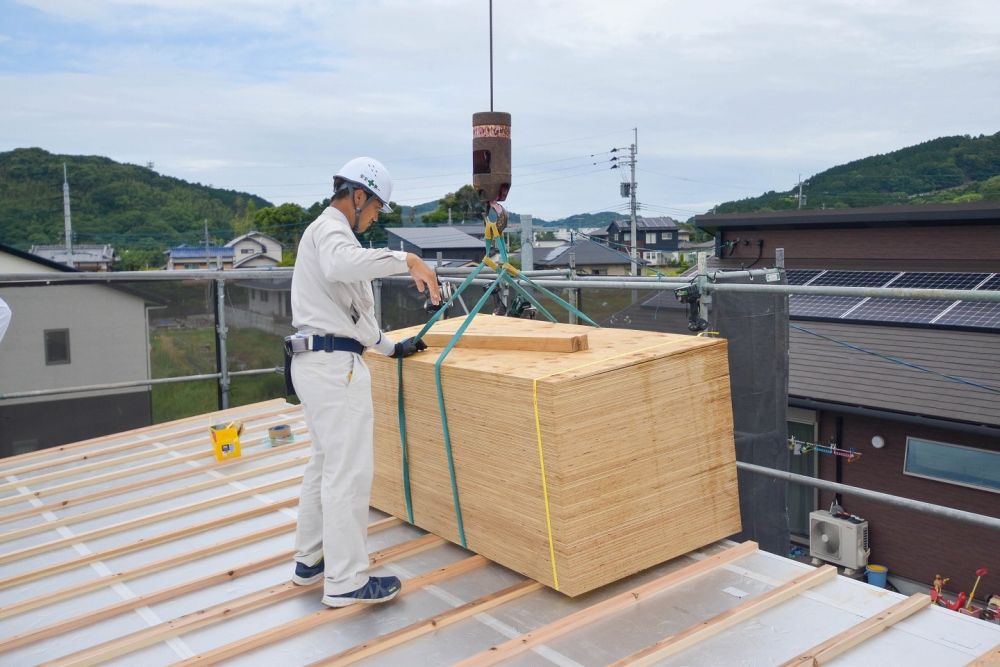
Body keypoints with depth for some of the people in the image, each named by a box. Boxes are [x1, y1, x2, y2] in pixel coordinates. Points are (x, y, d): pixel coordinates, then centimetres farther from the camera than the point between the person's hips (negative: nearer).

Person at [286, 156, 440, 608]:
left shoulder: (327, 232, 24)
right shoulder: (331, 228, -9)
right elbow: (341, 265, -36)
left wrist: (391, 347, 28)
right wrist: (406, 259, -33)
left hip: (318, 362, 11)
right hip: (333, 365, -11)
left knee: (326, 464, 19)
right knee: (349, 472, -6)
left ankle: (310, 560, 29)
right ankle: (346, 582, 2)